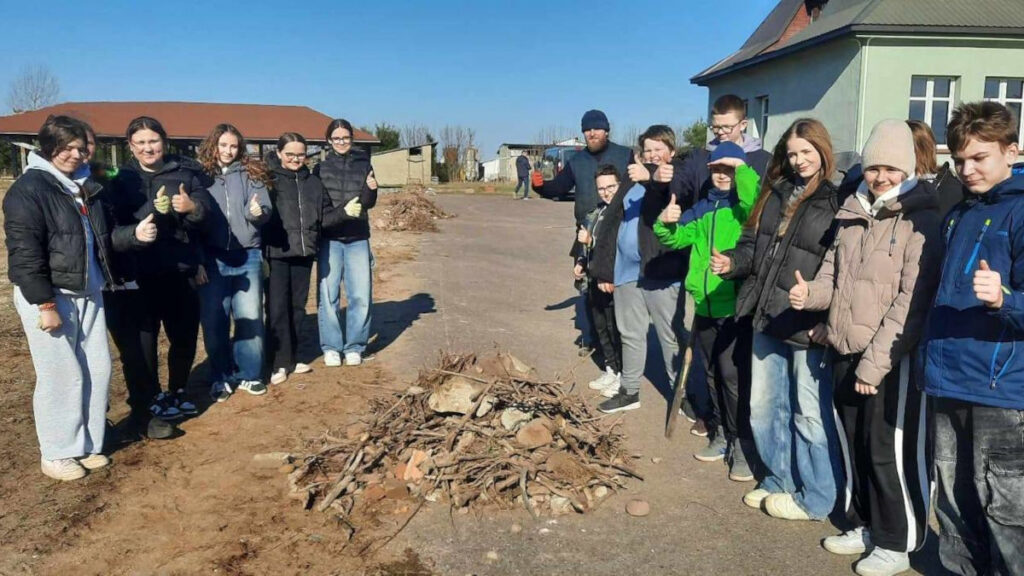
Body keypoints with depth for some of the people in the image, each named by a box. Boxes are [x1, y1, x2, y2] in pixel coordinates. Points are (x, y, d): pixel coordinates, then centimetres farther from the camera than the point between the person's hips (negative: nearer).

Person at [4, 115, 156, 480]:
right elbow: (24, 253, -17)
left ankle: (87, 444, 24)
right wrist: (45, 304, -20)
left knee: (98, 370, 10)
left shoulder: (87, 186, 13)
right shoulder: (28, 189, -11)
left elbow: (105, 237, 19)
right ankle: (56, 454, 14)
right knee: (61, 375, -2)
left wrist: (134, 234, -2)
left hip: (88, 293, 8)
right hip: (48, 296, -8)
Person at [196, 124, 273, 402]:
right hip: (212, 259, -1)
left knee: (250, 318, 5)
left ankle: (249, 374, 18)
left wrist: (258, 212, -22)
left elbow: (266, 211, 2)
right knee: (214, 321, 4)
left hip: (248, 257, 1)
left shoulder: (251, 174, 6)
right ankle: (220, 378, 17)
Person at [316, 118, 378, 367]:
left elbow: (368, 204, 1)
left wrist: (371, 189, -19)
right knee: (328, 296, 2)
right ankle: (331, 347, 14)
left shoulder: (364, 164, 6)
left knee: (361, 296, 0)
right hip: (329, 239, 0)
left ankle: (354, 347, 14)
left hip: (358, 239, 1)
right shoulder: (321, 168, 5)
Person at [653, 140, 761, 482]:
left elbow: (757, 204, -28)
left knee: (734, 376, -6)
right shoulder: (703, 208, 13)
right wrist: (666, 223, -7)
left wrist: (742, 168, -21)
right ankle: (721, 435, 30)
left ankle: (743, 445, 6)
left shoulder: (745, 206, -4)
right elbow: (676, 238, 13)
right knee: (713, 375, 15)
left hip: (737, 306, -6)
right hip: (705, 306, 6)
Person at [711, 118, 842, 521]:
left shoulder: (838, 200, -9)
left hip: (809, 326, -7)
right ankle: (779, 481, 33)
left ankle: (813, 499, 20)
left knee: (810, 413, 4)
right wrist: (733, 262, -3)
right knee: (764, 406, 15)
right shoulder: (777, 192, 12)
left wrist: (828, 321, -22)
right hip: (768, 318, 7)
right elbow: (755, 242, 18)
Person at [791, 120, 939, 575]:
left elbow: (912, 302, -16)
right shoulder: (852, 213, 10)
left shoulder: (921, 222, -10)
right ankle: (864, 525, 34)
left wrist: (876, 361, -19)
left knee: (890, 452, 4)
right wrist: (811, 293, -6)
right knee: (854, 445, 17)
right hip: (844, 352, 6)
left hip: (893, 359, -6)